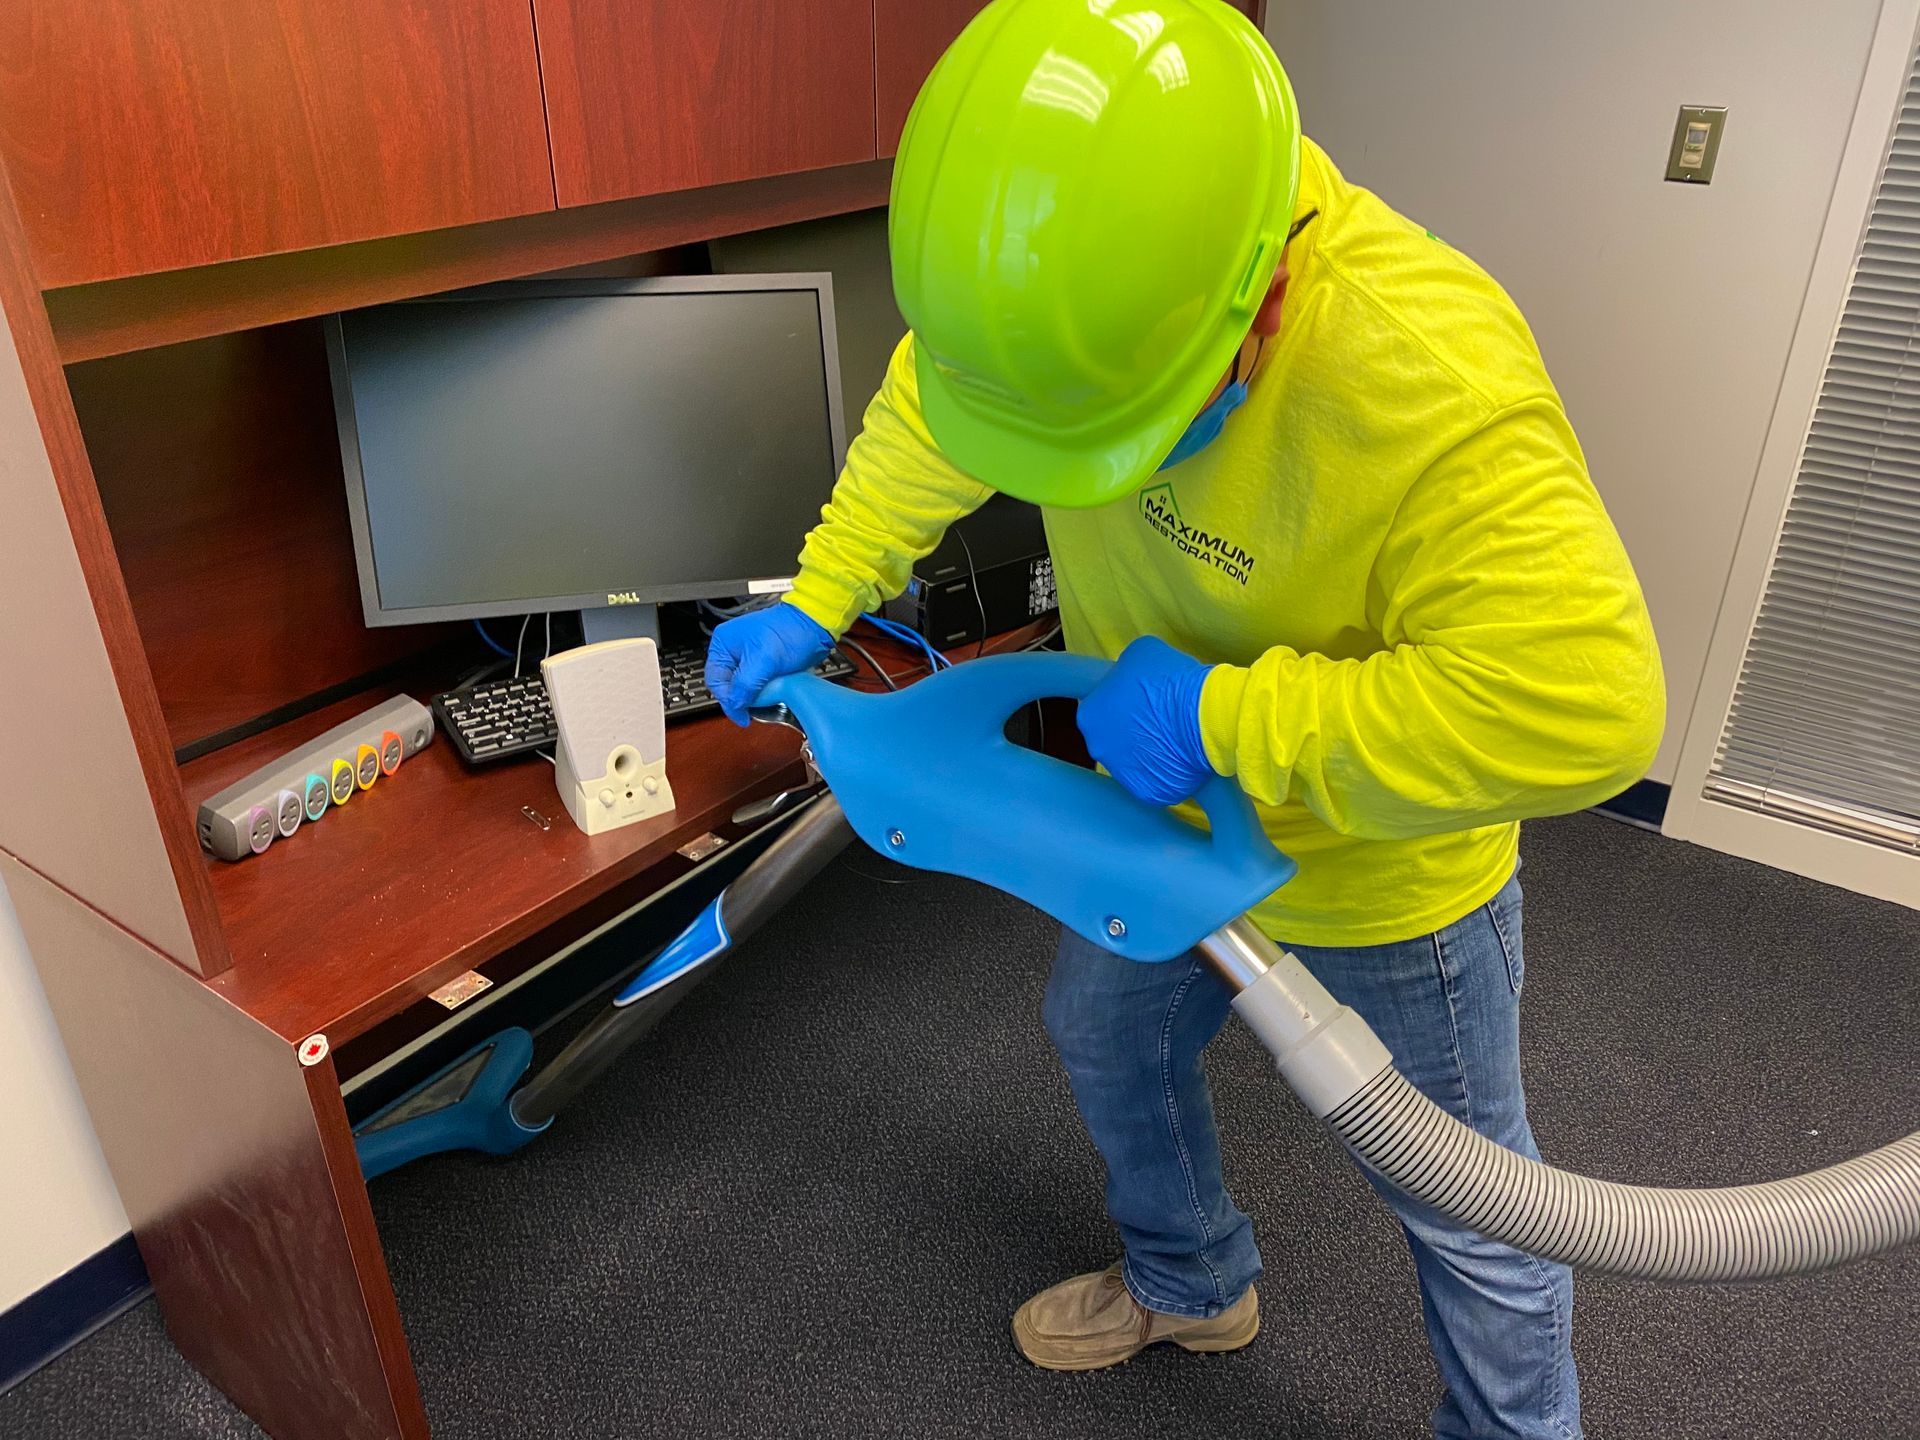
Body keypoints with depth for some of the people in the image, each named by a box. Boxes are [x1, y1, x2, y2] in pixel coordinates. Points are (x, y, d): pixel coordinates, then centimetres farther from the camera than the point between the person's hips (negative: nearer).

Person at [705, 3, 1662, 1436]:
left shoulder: (1431, 377, -39)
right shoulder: (1080, 271, -19)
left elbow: (1584, 706, -42)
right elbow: (929, 423, -1)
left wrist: (1224, 719, -36)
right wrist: (815, 603, -6)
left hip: (1383, 876, -6)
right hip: (1165, 811, 7)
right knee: (1111, 1042, 27)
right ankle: (1191, 1286, 58)